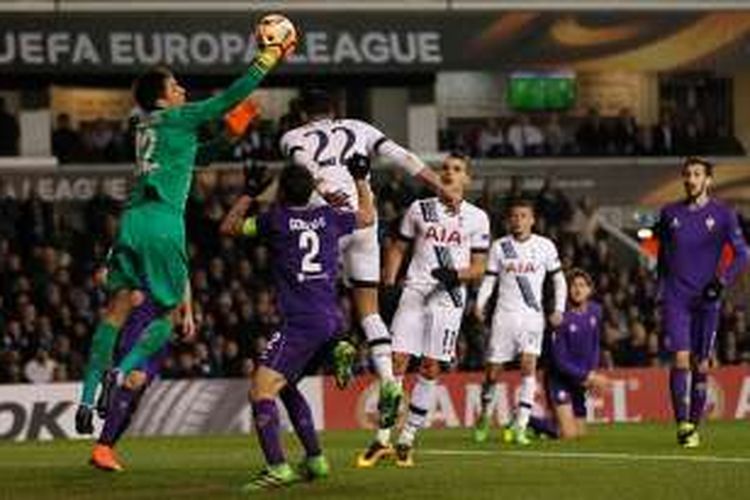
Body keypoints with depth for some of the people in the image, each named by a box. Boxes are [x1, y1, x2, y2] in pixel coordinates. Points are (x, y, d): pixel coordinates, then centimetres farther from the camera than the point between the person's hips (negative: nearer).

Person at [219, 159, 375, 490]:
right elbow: (368, 217, 33)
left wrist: (248, 195, 24)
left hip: (301, 323, -8)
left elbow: (228, 227, 12)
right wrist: (361, 180, 44)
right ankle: (315, 460, 25)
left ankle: (277, 468, -26)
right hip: (332, 321, 8)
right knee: (286, 386, 25)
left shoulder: (277, 219, -2)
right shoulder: (328, 217, 13)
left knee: (261, 389, -12)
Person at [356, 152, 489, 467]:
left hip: (449, 297, -1)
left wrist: (456, 275, -14)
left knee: (431, 368, -2)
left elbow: (479, 268, 6)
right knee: (397, 360, -8)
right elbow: (398, 249, 15)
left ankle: (407, 441, 6)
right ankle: (382, 439, -5)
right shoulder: (419, 210, 10)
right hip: (415, 292, 1)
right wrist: (388, 282, 2)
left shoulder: (477, 218, 7)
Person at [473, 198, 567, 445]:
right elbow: (489, 279, 8)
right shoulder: (500, 247, 5)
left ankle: (520, 426, -18)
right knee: (493, 370, 1)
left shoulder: (545, 246, 4)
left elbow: (558, 279, 11)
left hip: (532, 315, -1)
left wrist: (559, 309, 0)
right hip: (505, 314, 1)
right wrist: (480, 304, -8)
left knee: (529, 365, -17)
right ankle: (485, 415, 26)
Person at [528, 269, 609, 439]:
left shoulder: (595, 311, -1)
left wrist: (592, 372, -4)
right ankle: (525, 420, 2)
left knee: (580, 433, 11)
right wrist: (589, 377, -20)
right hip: (559, 380, -7)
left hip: (578, 382, 7)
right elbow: (560, 361, -19)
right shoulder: (563, 318, -20)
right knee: (569, 434, -17)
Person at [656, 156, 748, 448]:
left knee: (701, 365, 3)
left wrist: (723, 280, -12)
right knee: (680, 359, -13)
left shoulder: (722, 214, 2)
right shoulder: (670, 213, 8)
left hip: (706, 299, 0)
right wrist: (660, 290, 13)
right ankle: (682, 424, -14)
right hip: (675, 298, 0)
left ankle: (695, 425, 14)